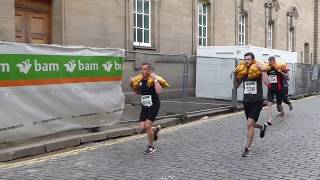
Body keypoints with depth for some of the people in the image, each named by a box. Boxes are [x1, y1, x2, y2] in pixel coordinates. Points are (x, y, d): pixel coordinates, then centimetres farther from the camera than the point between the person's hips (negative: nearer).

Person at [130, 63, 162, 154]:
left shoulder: (153, 80, -14)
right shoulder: (140, 81, 5)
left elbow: (159, 91, -32)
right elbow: (139, 93, 22)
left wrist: (155, 80, -29)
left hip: (153, 106, -6)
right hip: (144, 107, 6)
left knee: (147, 126, -12)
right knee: (142, 128, 0)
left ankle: (151, 147, 8)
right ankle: (155, 129, 33)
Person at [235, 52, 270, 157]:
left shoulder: (258, 70, -6)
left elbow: (267, 83, -19)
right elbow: (236, 86, 12)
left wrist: (263, 70, -22)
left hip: (257, 101, -5)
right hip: (246, 101, 5)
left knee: (250, 124, -16)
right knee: (251, 124, 19)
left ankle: (248, 148, -5)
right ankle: (263, 127, 54)